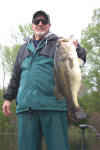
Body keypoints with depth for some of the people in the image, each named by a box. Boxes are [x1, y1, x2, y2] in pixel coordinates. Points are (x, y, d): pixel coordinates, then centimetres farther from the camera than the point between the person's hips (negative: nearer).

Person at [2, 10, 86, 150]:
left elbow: (80, 56, 4)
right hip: (26, 106, 4)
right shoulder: (25, 47, 27)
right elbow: (16, 76, 29)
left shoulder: (59, 43, 15)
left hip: (53, 104, -3)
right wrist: (8, 97, 20)